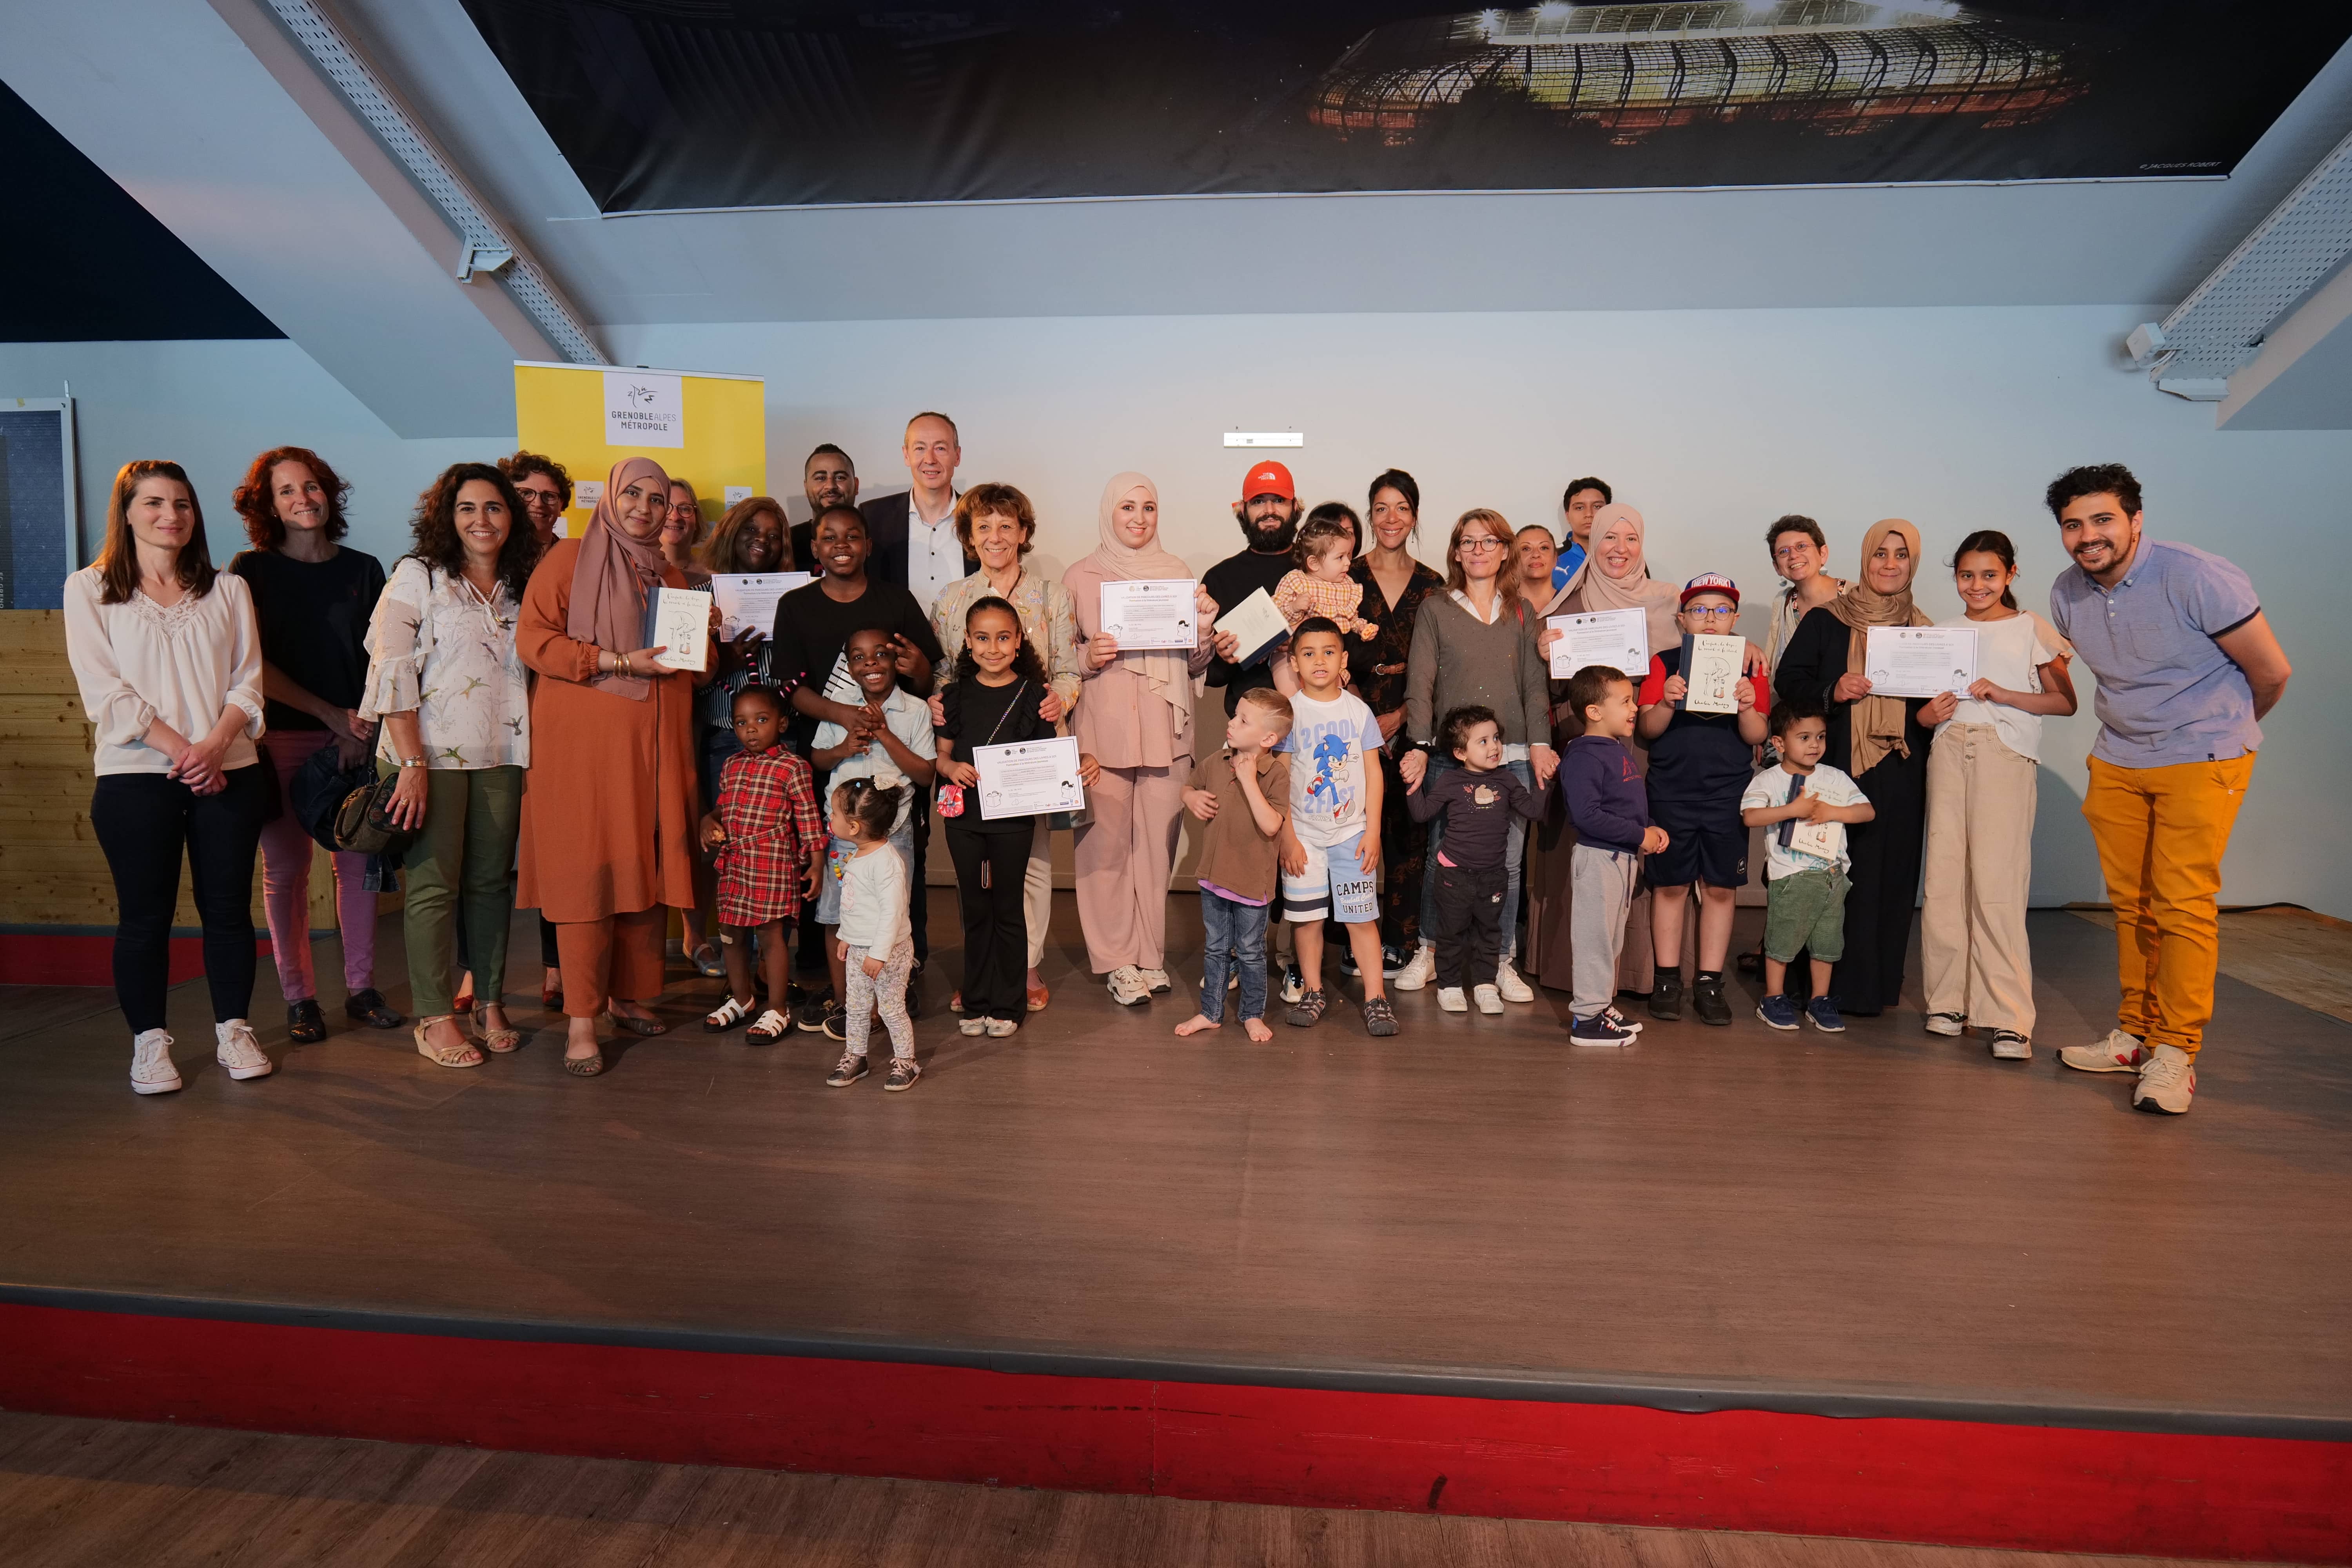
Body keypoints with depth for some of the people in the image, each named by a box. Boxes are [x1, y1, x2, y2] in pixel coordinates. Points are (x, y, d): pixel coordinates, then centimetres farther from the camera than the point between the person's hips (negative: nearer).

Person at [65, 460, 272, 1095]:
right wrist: (178, 748, -14)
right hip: (136, 779, -2)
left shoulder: (227, 589, 12)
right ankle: (149, 1042, 16)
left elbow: (247, 683, 5)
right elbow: (105, 691, -4)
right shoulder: (90, 589, 5)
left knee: (229, 908, 6)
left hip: (229, 774, 2)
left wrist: (215, 744, -12)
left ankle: (233, 1030, 19)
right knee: (144, 916, 4)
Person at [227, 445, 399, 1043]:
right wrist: (331, 713, -9)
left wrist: (362, 726, -6)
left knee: (357, 861, 4)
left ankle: (361, 988, 14)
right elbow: (253, 665, -2)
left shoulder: (364, 569, 9)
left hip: (355, 737, 2)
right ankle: (299, 998, 10)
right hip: (281, 739, -2)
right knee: (286, 866, 1)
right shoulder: (252, 571, 3)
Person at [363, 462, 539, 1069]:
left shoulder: (521, 586, 13)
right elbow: (391, 671, -8)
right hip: (433, 754, -4)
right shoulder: (417, 576, -1)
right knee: (434, 884, -1)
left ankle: (489, 1003, 18)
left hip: (501, 756, 4)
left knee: (492, 880, 8)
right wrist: (412, 761, -14)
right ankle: (434, 1019, 6)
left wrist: (534, 754, 7)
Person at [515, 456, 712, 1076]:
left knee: (648, 872, 3)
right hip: (582, 744, -5)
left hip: (655, 747, 5)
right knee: (586, 875, -7)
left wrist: (702, 640, 3)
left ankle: (629, 997, 17)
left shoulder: (672, 577, 20)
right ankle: (581, 1021, -2)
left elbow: (694, 668, 26)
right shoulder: (569, 558, 4)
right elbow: (533, 640, -7)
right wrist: (621, 663, -14)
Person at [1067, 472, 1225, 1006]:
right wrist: (1088, 658, -12)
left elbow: (1194, 666, 13)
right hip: (1103, 728, -2)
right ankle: (1117, 960, 10)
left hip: (1165, 728, 2)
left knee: (1159, 842, 4)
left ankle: (1150, 953, 18)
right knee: (1107, 843, -1)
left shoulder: (1178, 572, 11)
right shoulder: (1081, 577, 4)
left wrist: (1206, 630, -6)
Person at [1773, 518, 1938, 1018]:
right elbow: (1788, 681, 0)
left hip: (1899, 776, 3)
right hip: (1834, 767, -2)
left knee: (1889, 876, 3)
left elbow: (1935, 704, 15)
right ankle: (1821, 984, 5)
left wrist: (1930, 716, -8)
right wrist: (1833, 692, -17)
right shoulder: (1824, 621, 5)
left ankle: (1872, 986, 13)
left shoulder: (1922, 631, 12)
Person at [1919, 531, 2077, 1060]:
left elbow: (2065, 701, 1)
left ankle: (2009, 1017, -9)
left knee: (1996, 881, -11)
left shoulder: (2032, 629, 6)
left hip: (2006, 754, -4)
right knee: (1943, 877, -1)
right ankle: (1950, 999, 8)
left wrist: (2002, 694, -10)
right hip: (1949, 749, 4)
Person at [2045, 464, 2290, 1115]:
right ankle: (2136, 1034, 20)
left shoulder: (2198, 579, -19)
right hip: (2117, 760, 5)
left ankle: (2175, 1051, -1)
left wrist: (2224, 728, 9)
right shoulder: (2067, 594, -1)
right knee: (2131, 902, 9)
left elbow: (2273, 673, -7)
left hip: (2202, 758, -5)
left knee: (2182, 902, -9)